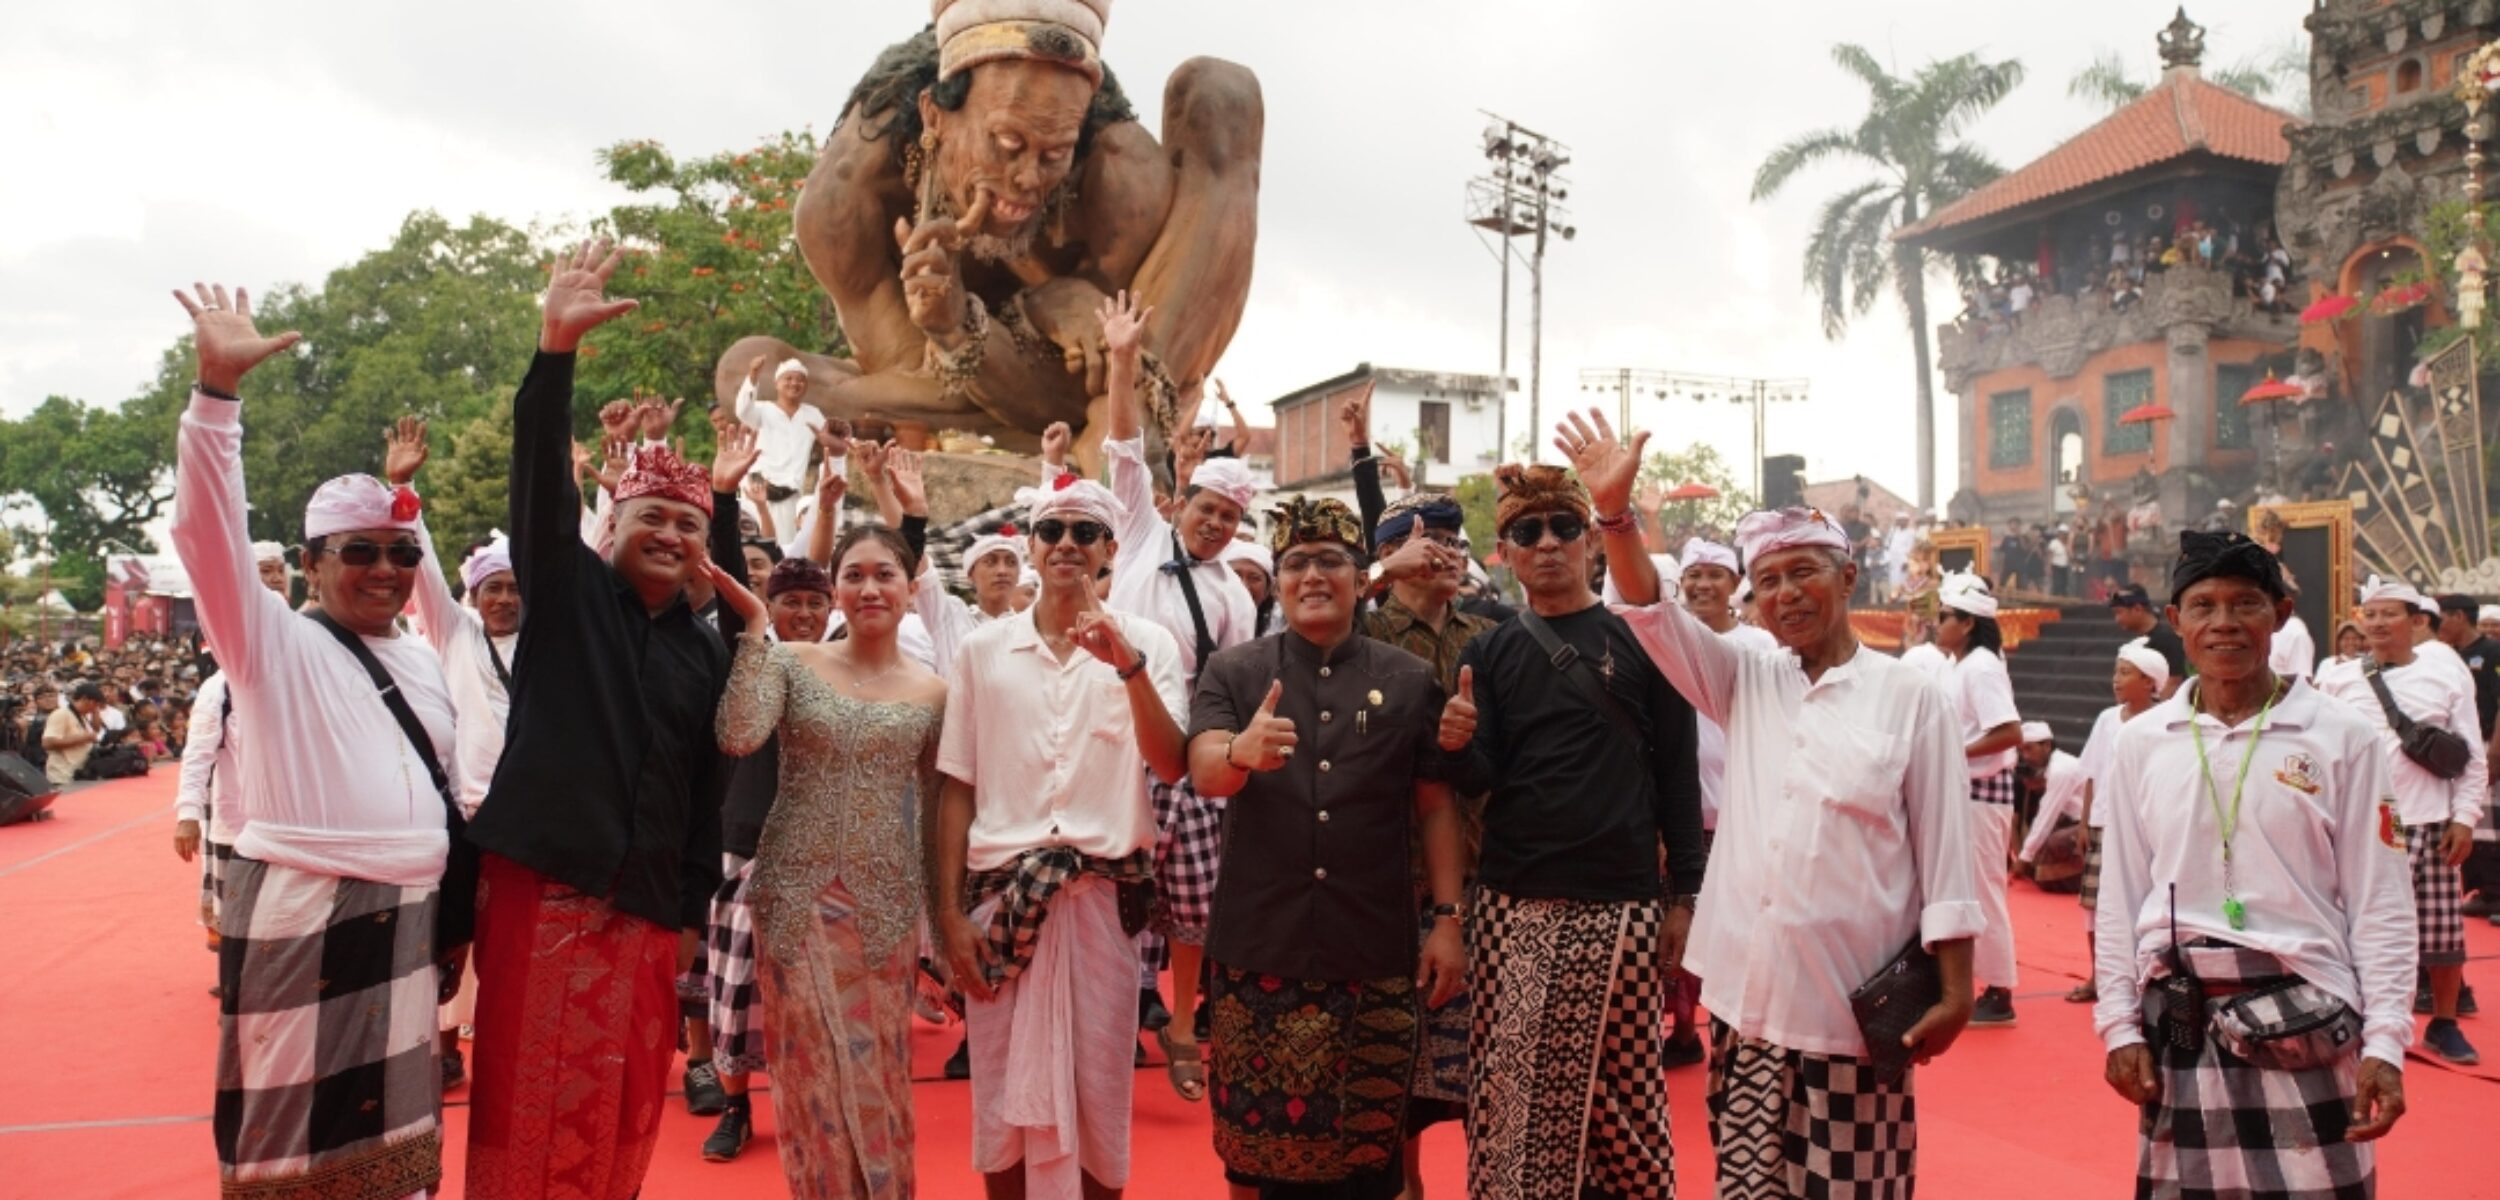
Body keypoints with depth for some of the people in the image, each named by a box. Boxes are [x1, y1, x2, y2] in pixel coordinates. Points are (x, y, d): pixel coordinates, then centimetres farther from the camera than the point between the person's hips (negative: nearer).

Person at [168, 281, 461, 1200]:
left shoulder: (420, 662, 14)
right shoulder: (274, 644, -2)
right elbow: (209, 529, -16)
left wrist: (457, 894, 15)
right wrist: (217, 387, -26)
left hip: (406, 915, 5)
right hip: (301, 914, -5)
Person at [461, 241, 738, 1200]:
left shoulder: (706, 651, 9)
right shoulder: (567, 591, 2)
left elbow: (708, 791, 12)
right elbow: (540, 482, -13)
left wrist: (691, 910, 10)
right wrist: (557, 349, -26)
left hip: (646, 905, 3)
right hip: (544, 884, -3)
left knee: (624, 1106, 11)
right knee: (529, 1100, 2)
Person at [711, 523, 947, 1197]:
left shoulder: (933, 694, 2)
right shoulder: (791, 663, -1)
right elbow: (737, 737, -20)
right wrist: (756, 628, -16)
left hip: (885, 906, 1)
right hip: (796, 898, -1)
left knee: (877, 1075, 9)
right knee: (812, 1072, 5)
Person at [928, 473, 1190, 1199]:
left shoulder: (1147, 643, 1)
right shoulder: (982, 649, 5)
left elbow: (1172, 767, -11)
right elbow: (957, 789, 6)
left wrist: (1129, 667, -23)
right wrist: (948, 910, 1)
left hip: (1104, 893, -1)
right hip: (1002, 890, 1)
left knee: (1099, 1092, 7)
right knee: (1003, 1092, 9)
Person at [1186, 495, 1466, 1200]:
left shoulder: (1410, 680, 4)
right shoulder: (1232, 672, 2)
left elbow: (1435, 805, 7)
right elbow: (1203, 773, -14)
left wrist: (1447, 919, 0)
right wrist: (1240, 752, -36)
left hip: (1377, 954, 1)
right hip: (1258, 950, 0)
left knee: (1370, 1141, 10)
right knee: (1256, 1139, 8)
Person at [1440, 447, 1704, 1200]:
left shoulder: (1641, 640, 3)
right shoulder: (1488, 653, 8)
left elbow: (1677, 774, 3)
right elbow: (1480, 780, 1)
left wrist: (1683, 893, 0)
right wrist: (1458, 747, -21)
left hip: (1623, 904, -1)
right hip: (1513, 905, 2)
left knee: (1626, 1087, 7)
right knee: (1511, 1090, 3)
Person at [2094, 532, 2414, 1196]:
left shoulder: (2340, 736, -1)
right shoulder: (2141, 743, 3)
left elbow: (2379, 901, 0)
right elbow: (2120, 899, 7)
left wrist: (2384, 1041, -5)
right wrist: (2120, 1026, 4)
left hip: (2304, 1022, -2)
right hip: (2178, 1024, 2)